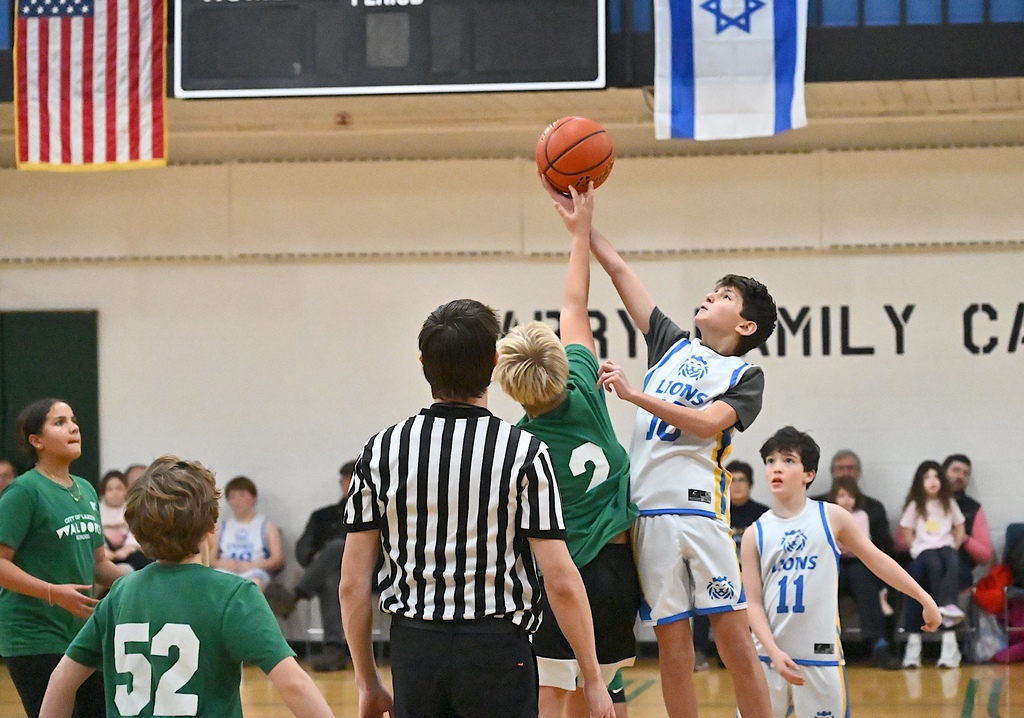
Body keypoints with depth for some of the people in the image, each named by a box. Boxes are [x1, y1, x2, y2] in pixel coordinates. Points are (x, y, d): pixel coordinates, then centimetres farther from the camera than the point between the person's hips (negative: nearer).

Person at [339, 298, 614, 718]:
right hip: (496, 651, -3)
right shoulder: (523, 452, -8)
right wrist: (593, 679, -1)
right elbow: (561, 581, -10)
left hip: (414, 651, 3)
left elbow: (353, 582, 2)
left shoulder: (381, 451, 1)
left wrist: (367, 683, 12)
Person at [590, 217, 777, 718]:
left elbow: (708, 423, -11)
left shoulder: (745, 375, 7)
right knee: (671, 641, 3)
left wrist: (633, 394, -16)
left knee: (733, 637, -7)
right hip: (646, 511, 4)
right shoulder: (673, 346, 21)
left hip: (699, 508, -4)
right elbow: (618, 270, 22)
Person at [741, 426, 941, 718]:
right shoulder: (755, 535, 2)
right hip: (769, 653, 1)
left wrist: (925, 599, 8)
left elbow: (877, 560, 9)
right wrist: (775, 652, -14)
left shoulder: (831, 518, 1)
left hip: (820, 653, -1)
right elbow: (754, 603, -1)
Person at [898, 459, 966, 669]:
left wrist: (955, 547, 2)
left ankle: (948, 605, -49)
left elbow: (960, 531, 16)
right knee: (934, 564, -36)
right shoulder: (914, 505, 7)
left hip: (946, 546, 2)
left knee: (952, 562, -35)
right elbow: (907, 535, 8)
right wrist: (915, 549, -5)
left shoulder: (949, 503, 13)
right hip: (923, 549, -2)